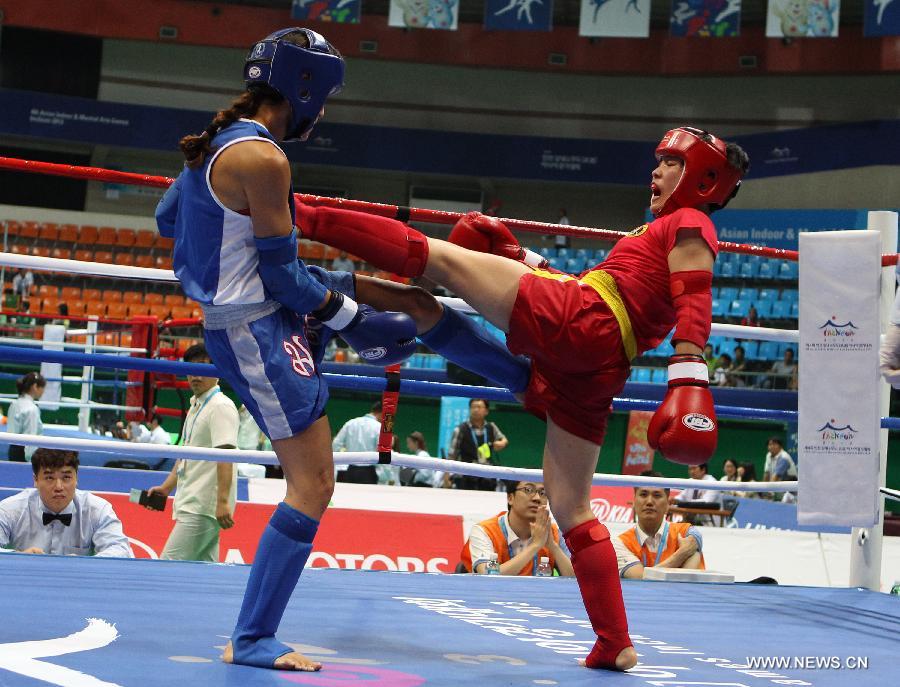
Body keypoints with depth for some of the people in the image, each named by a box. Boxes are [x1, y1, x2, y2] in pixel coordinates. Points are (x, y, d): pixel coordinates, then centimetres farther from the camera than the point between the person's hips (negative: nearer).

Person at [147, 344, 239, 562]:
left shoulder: (221, 406, -9)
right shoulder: (195, 407, 20)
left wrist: (223, 501, -25)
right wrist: (167, 487, 21)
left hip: (203, 508, -9)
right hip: (191, 506, 9)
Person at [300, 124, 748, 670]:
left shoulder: (690, 225, 5)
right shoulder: (661, 235, 33)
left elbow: (695, 302, -10)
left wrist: (690, 379, -24)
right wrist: (527, 261, 38)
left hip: (573, 318, -9)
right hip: (595, 374, 9)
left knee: (434, 253, -5)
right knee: (573, 510, 9)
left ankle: (302, 218, -7)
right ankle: (616, 646, 6)